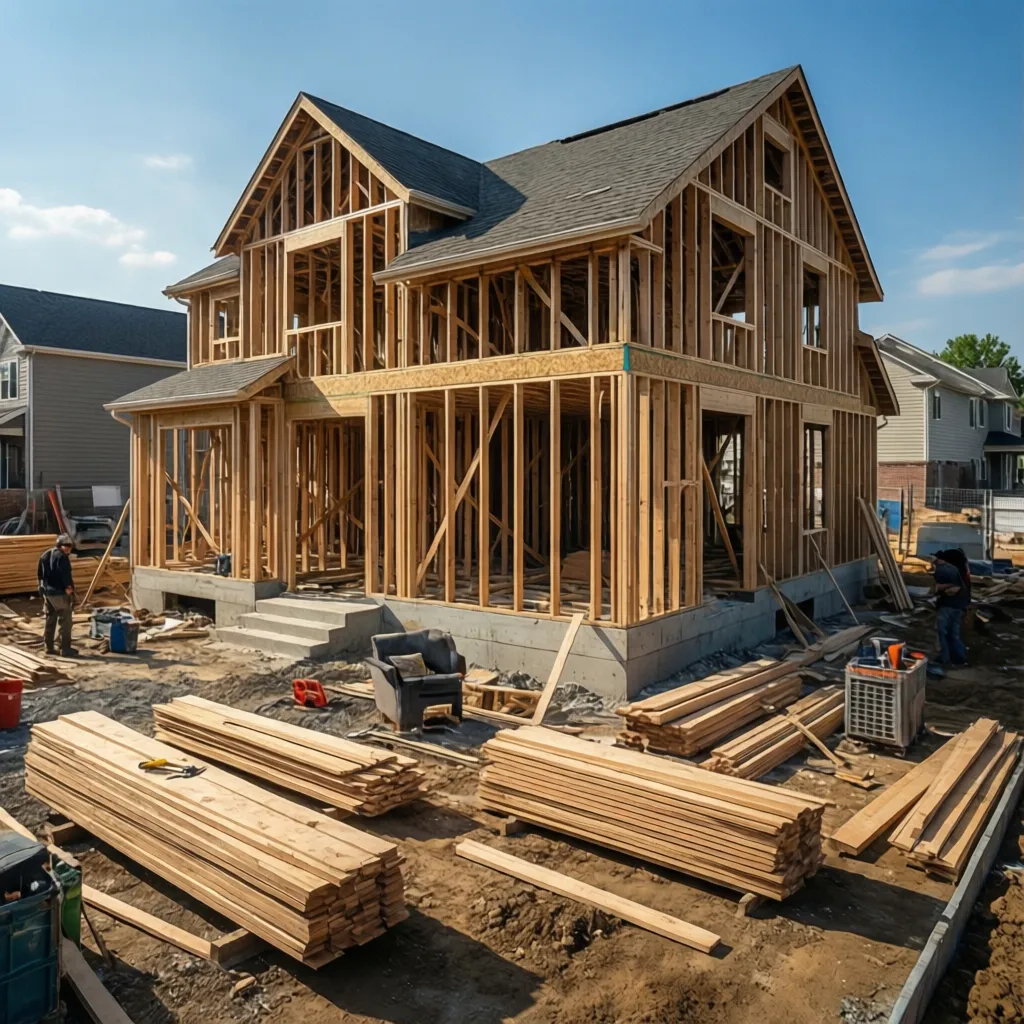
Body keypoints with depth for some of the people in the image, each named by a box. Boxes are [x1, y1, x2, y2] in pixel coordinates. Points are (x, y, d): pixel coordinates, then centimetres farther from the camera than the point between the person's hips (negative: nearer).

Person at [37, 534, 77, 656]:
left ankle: (49, 647, 22)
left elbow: (40, 574, 18)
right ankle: (65, 649, -3)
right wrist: (68, 587, -13)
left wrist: (42, 588, 22)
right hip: (59, 592, -9)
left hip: (46, 591, 9)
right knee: (65, 620, -3)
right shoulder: (61, 556, -14)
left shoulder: (44, 555, 14)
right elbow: (65, 574, -22)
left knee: (50, 619, 17)